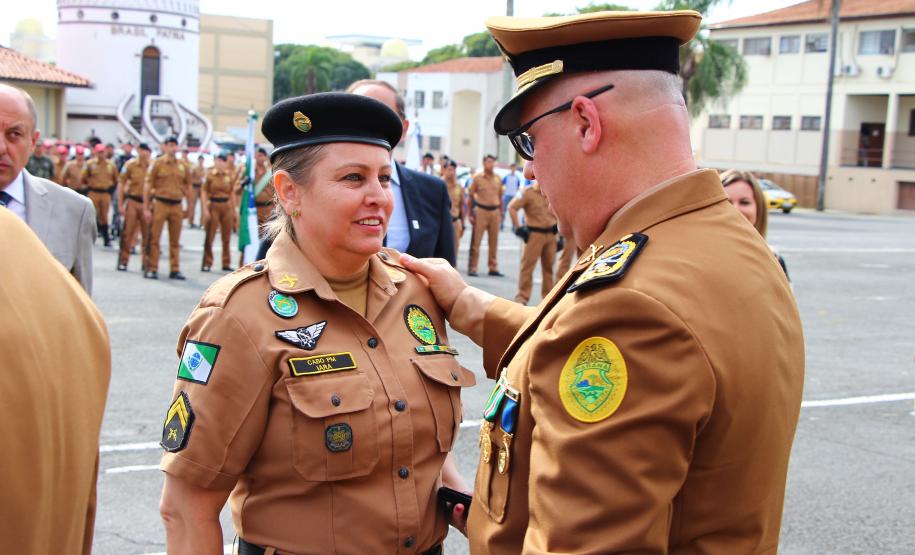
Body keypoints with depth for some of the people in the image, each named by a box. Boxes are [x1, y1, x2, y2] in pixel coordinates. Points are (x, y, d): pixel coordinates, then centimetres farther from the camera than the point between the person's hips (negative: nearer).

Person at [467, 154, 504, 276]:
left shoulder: (498, 179, 11)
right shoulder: (477, 178, 0)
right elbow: (470, 196, 2)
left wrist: (501, 213, 13)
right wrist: (470, 214, -3)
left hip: (495, 212, 4)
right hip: (481, 211, -4)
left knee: (494, 242, 7)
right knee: (476, 241, -4)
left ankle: (493, 268, 14)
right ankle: (472, 268, -1)